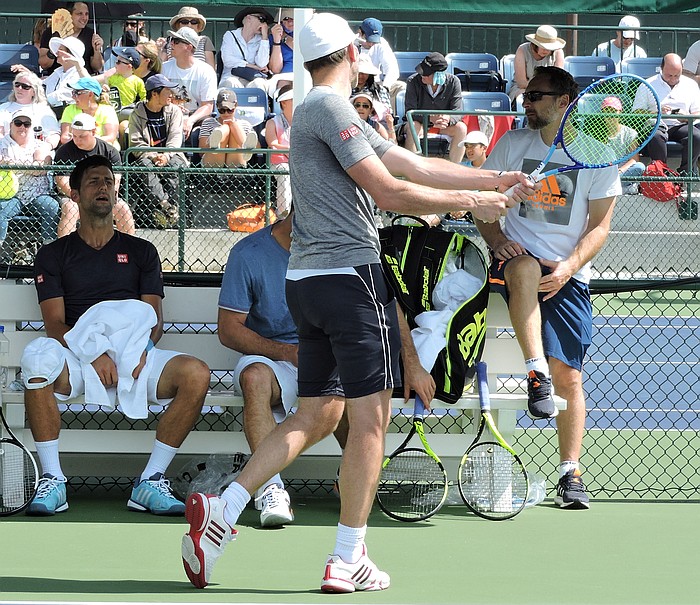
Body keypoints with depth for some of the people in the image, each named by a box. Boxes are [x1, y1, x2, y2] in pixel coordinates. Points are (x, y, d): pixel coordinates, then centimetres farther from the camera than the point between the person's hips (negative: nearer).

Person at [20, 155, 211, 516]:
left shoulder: (141, 252, 21)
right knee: (38, 358, -37)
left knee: (195, 374, -27)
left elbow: (155, 320, 11)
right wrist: (94, 355, -17)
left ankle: (150, 482, -20)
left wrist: (141, 351, -13)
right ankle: (52, 482, -29)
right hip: (76, 357, -2)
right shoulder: (53, 256, 15)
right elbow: (55, 324, 2)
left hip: (134, 355, 2)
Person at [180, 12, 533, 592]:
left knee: (316, 416, 13)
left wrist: (495, 179, 19)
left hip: (307, 279, 10)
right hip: (351, 274, -10)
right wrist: (471, 201, -6)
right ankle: (348, 560, 0)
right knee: (370, 418, -3)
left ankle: (221, 512, 4)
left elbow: (418, 165, 21)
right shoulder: (331, 107, -11)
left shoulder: (330, 110, 20)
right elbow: (389, 191, -15)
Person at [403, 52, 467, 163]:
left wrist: (448, 119, -43)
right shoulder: (413, 82, -17)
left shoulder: (453, 82, -14)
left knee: (461, 128, -27)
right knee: (412, 126, -35)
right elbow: (410, 112, -22)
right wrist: (430, 118, -40)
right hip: (421, 123, -1)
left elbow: (458, 112, -17)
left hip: (444, 125, 1)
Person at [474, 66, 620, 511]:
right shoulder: (512, 144, 10)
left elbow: (600, 225, 2)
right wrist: (497, 240, -9)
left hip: (569, 274, 0)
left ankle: (571, 474, 3)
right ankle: (536, 373, -43)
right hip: (517, 256, 0)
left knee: (569, 376, -5)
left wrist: (569, 266, -14)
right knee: (525, 269, -39)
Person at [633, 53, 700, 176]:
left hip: (681, 126, 2)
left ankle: (686, 173, -24)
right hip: (656, 125, -2)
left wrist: (687, 117, -9)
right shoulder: (648, 85, 10)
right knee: (655, 136, -38)